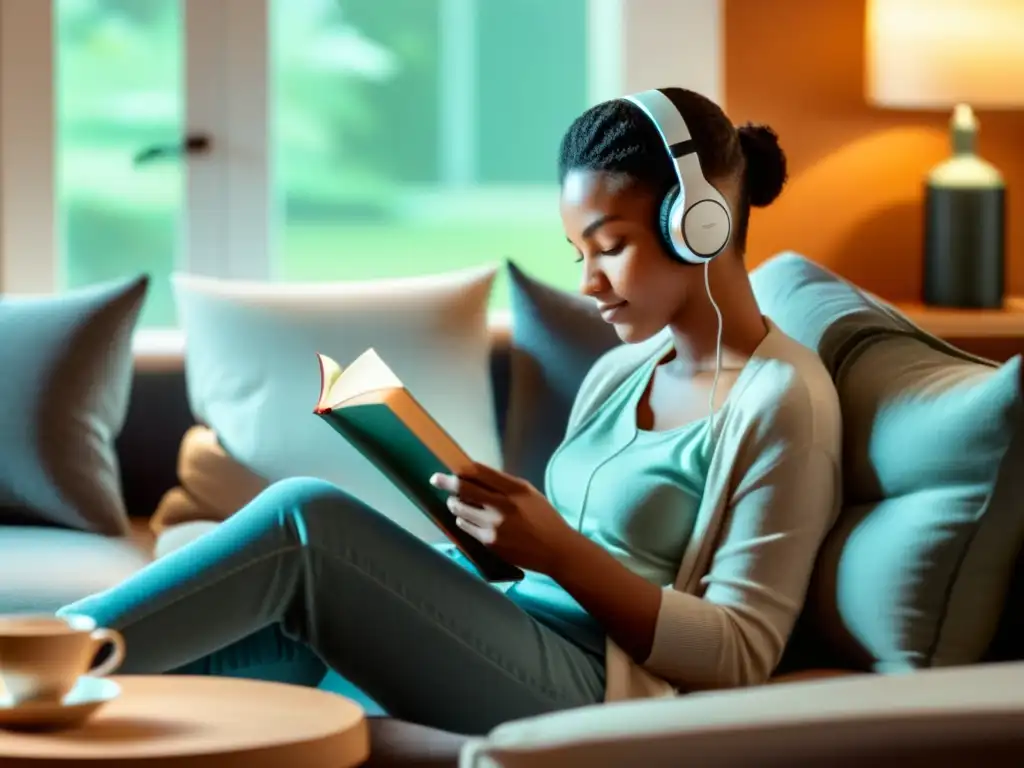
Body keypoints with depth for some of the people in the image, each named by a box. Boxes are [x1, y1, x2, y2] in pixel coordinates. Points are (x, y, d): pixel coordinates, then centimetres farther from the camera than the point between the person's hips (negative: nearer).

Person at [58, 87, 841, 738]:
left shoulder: (782, 399, -6)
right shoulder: (621, 370, 20)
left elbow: (738, 657, -12)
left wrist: (560, 553, -21)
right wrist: (501, 537, 0)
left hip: (594, 692, -8)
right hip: (507, 653, 8)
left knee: (306, 521, -21)